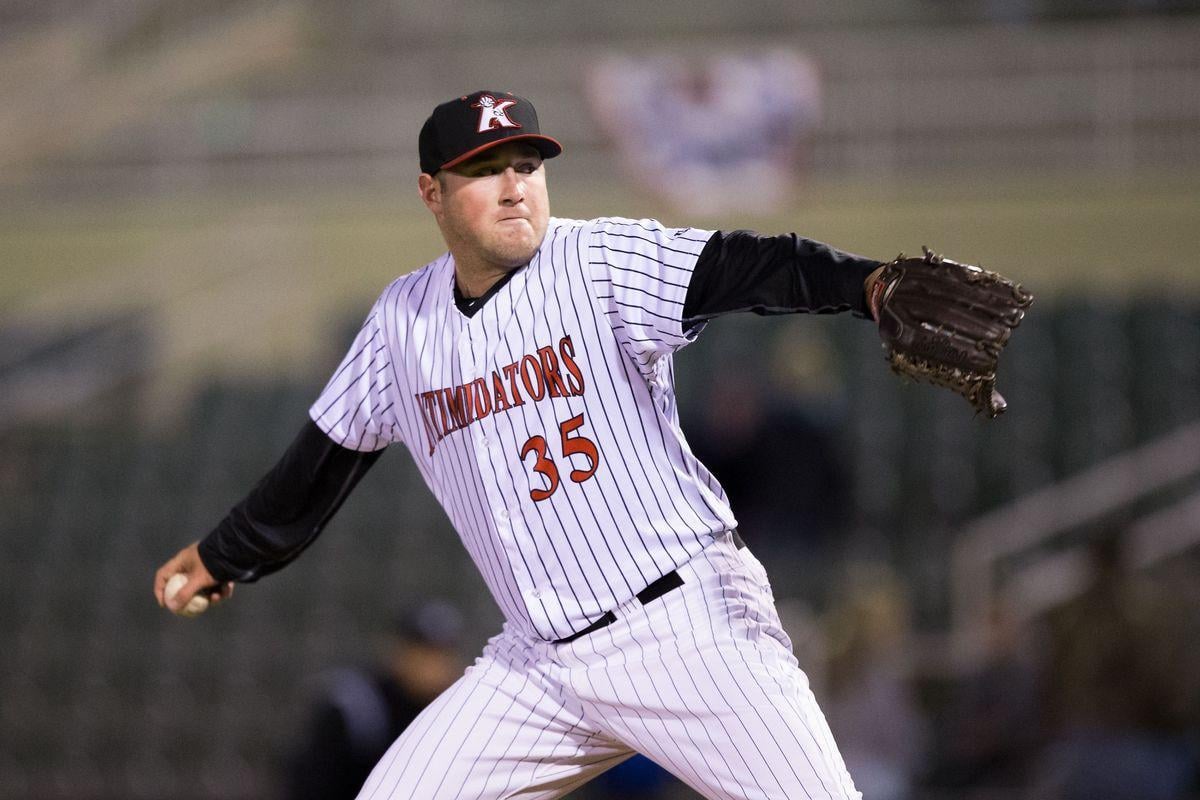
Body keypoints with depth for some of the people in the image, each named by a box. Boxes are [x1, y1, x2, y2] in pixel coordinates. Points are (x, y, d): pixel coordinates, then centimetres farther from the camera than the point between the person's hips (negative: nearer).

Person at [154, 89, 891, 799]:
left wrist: (868, 283, -44)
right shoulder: (405, 317, 8)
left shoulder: (599, 262, -8)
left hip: (687, 622, -5)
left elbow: (746, 270, -25)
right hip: (541, 661, 5)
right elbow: (329, 454, 23)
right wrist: (227, 555, 34)